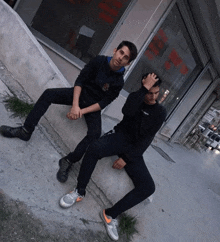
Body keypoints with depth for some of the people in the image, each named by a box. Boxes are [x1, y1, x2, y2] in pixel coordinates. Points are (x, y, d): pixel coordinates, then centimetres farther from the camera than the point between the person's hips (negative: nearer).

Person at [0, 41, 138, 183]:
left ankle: (69, 161, -14)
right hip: (79, 94, 3)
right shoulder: (100, 61, -8)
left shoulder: (119, 82, -12)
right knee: (48, 94, -18)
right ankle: (26, 131, -11)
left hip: (93, 106, -2)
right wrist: (75, 105, -22)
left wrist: (82, 111, -24)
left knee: (95, 133, -29)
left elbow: (103, 103, -13)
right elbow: (80, 80, -10)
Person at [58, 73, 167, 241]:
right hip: (119, 136, -1)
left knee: (148, 187, -15)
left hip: (134, 150, 1)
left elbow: (147, 139, -6)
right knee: (95, 148, -33)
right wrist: (144, 88, -22)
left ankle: (111, 214, -4)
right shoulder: (135, 96, 4)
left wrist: (127, 158, -14)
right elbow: (127, 111, -22)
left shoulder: (160, 112, 1)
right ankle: (80, 191, -13)